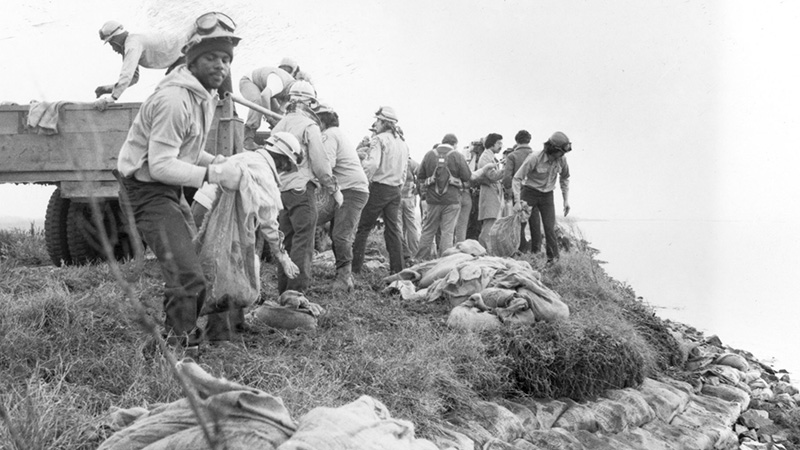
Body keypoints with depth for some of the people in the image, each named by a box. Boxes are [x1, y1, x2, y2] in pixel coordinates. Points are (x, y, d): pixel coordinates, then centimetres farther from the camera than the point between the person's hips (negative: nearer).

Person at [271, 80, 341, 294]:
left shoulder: (279, 125, 13)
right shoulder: (309, 126, -8)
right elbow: (320, 163, -10)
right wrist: (334, 189, 0)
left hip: (281, 188, 7)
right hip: (302, 188, -7)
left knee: (286, 242, 14)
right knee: (303, 244, -5)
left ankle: (283, 292, 19)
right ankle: (297, 293, -7)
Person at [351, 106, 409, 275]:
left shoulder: (379, 139, -10)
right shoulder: (403, 143, 14)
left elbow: (372, 164, -22)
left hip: (379, 187, -7)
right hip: (395, 190, 7)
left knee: (363, 228, 1)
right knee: (393, 230, 8)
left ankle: (355, 267, 1)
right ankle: (397, 269, 6)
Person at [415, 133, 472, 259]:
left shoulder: (429, 155, 2)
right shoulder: (457, 156, -5)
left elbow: (419, 176, 5)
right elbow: (467, 177, -5)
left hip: (432, 198, 2)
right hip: (451, 199, -2)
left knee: (428, 230, 11)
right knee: (447, 231, 2)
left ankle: (421, 259, 15)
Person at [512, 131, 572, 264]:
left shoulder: (562, 160, -8)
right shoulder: (535, 158, -22)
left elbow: (565, 179, 11)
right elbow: (517, 178, -18)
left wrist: (566, 200, 6)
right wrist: (517, 201, -25)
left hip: (547, 196, 3)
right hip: (530, 193, -3)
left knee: (550, 228, -4)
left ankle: (553, 259, 3)